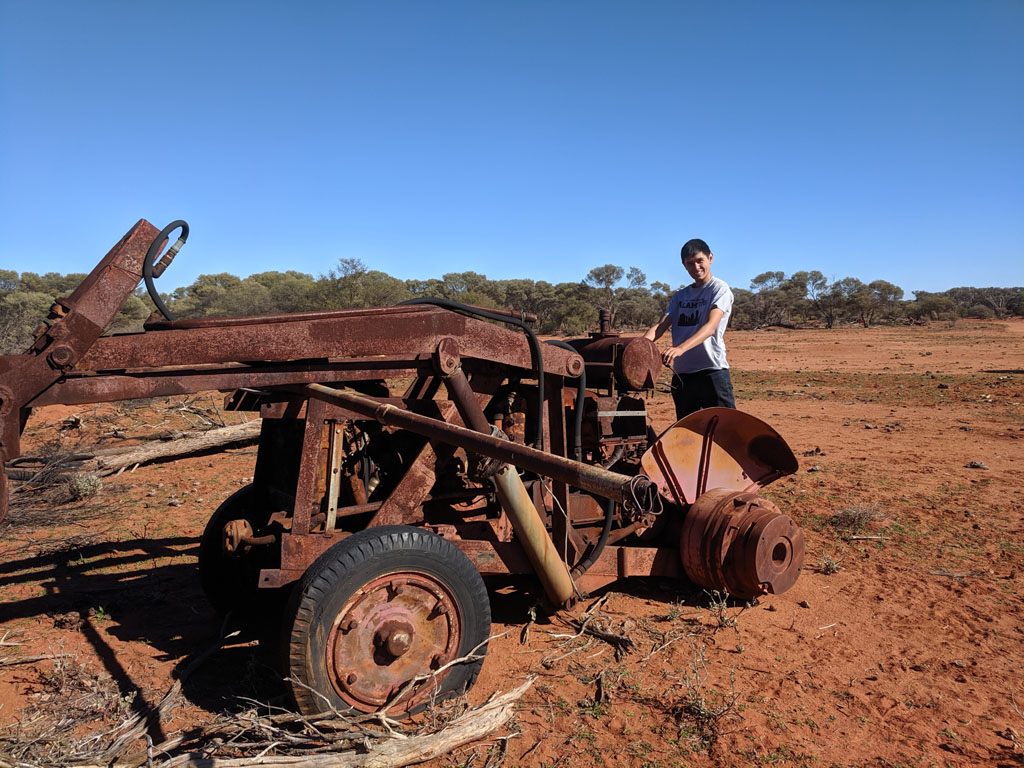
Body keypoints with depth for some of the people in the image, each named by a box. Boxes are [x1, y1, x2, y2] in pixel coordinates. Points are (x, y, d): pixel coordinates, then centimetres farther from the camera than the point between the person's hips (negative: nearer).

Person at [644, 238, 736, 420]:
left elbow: (711, 326, -18)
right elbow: (661, 326, 7)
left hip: (712, 371, -6)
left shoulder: (720, 289, -2)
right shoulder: (680, 296, 17)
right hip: (681, 373, 6)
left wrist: (681, 348, -35)